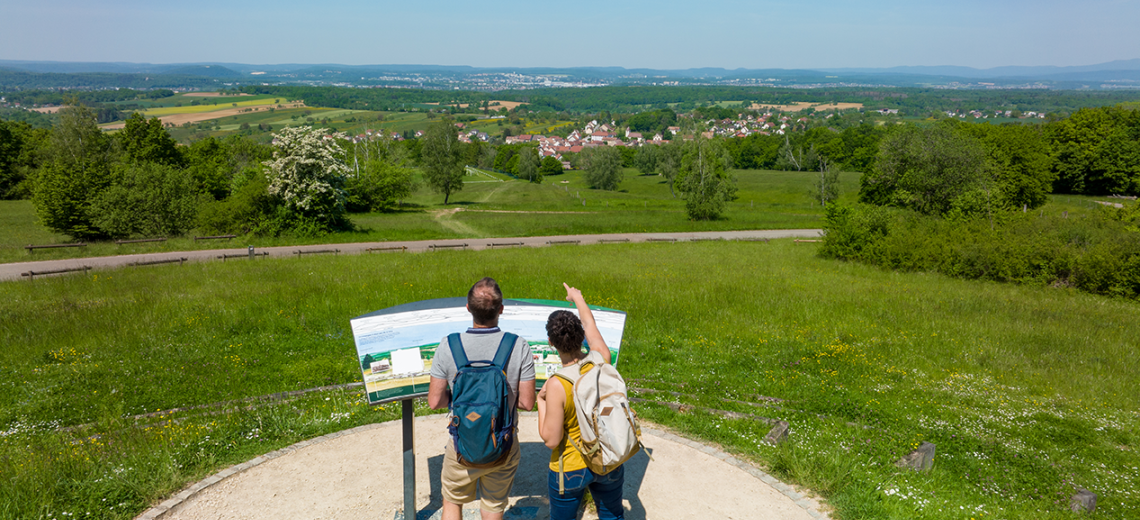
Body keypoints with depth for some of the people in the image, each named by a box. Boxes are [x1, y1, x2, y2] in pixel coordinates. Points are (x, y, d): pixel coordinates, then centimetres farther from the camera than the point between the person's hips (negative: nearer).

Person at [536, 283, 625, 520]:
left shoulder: (557, 386, -28)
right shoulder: (601, 360, -15)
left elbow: (551, 440, -21)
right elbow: (590, 325, 6)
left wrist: (541, 402, -9)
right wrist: (578, 298, 24)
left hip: (571, 468, -4)